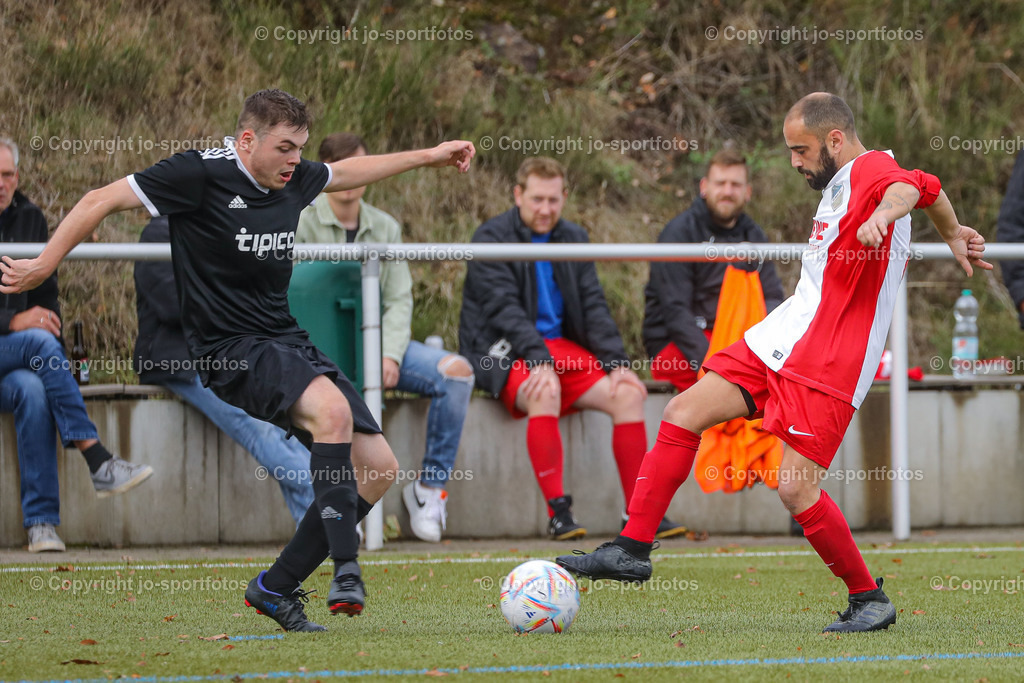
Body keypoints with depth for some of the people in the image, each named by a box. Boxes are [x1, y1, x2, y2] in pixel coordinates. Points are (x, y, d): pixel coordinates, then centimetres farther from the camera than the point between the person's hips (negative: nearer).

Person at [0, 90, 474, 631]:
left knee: (378, 468, 0)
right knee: (331, 408, -35)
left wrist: (427, 156, 35)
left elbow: (346, 172, 31)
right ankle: (346, 572, -33)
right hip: (231, 349, -8)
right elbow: (101, 201, -8)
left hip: (288, 341, 8)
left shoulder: (293, 179, 8)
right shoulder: (201, 174, -13)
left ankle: (276, 587, 8)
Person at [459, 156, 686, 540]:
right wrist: (538, 361, -30)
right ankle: (557, 511, -32)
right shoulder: (491, 239, -5)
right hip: (504, 352, -6)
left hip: (562, 348, 6)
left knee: (627, 393, -16)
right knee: (545, 391, -37)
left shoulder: (574, 239, 14)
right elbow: (504, 308, -16)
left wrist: (617, 363, -6)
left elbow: (593, 307, 10)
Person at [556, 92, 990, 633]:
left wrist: (883, 213, -55)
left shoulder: (871, 170, -13)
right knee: (683, 412, 2)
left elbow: (917, 185, -38)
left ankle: (870, 599, 4)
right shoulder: (838, 186, 18)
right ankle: (632, 550, 6)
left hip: (827, 366, -10)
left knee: (796, 490, -14)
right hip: (779, 342, 10)